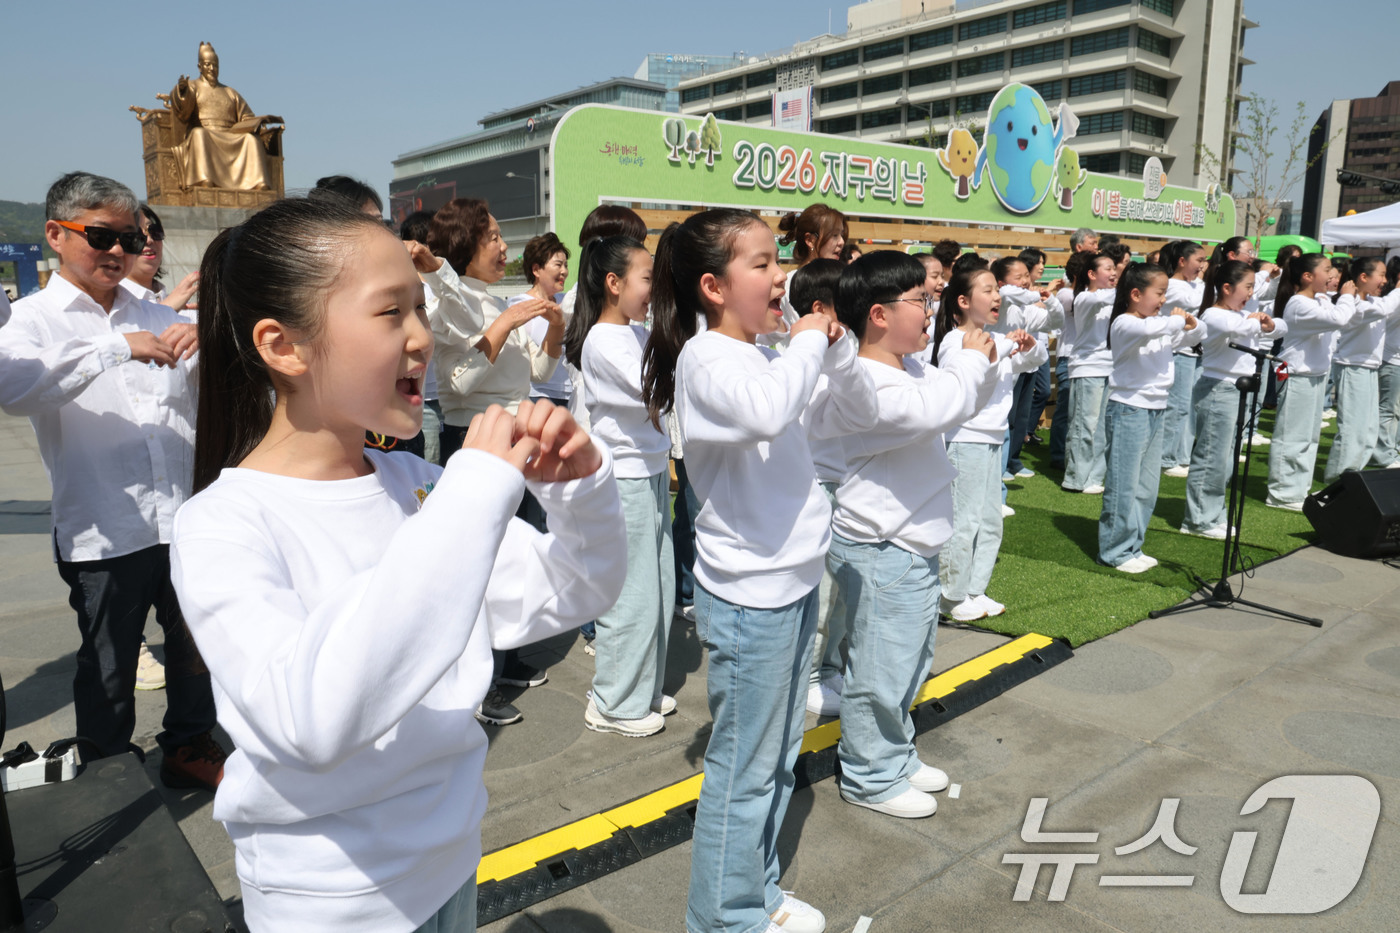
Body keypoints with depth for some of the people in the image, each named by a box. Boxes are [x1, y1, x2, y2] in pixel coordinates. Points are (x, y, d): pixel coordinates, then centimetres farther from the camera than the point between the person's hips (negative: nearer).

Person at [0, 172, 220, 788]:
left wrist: (207, 345, -6)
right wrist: (117, 347, -25)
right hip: (104, 534, -4)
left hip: (184, 521, 4)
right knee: (109, 672, 12)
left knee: (196, 647, 16)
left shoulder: (153, 316, 13)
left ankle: (189, 748, 37)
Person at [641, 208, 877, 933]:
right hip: (748, 596, -9)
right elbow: (767, 412, -38)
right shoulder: (706, 358, -17)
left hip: (793, 583, 9)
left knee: (777, 759, 20)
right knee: (743, 770, 5)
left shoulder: (769, 361, 9)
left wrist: (835, 349, -2)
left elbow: (854, 414, 15)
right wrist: (808, 343, -21)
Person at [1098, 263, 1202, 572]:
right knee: (1123, 486, -3)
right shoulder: (1124, 324, -13)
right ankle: (1115, 552, 6)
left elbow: (1194, 338, 24)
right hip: (1129, 411, -9)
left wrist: (1192, 324, 3)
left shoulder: (1162, 325, 13)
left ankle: (1132, 548, 24)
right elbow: (1147, 330, -35)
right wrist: (1177, 320, -18)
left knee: (1147, 488, 14)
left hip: (1156, 411, 9)